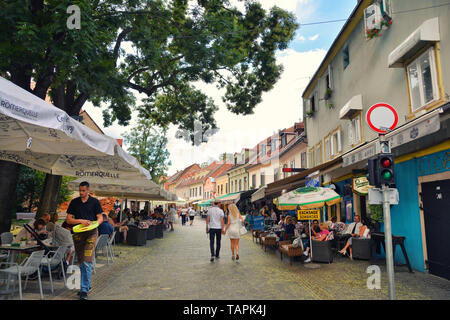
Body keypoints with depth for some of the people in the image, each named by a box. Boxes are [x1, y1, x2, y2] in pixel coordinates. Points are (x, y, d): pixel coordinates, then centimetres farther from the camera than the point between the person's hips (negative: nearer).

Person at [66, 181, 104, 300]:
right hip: (78, 233, 4)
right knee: (81, 262, 12)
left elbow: (100, 218, 4)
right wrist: (80, 221, -12)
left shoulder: (94, 201, 1)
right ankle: (87, 285, 28)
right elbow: (68, 219, 5)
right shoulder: (74, 202, 7)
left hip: (91, 233, -3)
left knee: (87, 262, -12)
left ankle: (84, 290, -7)